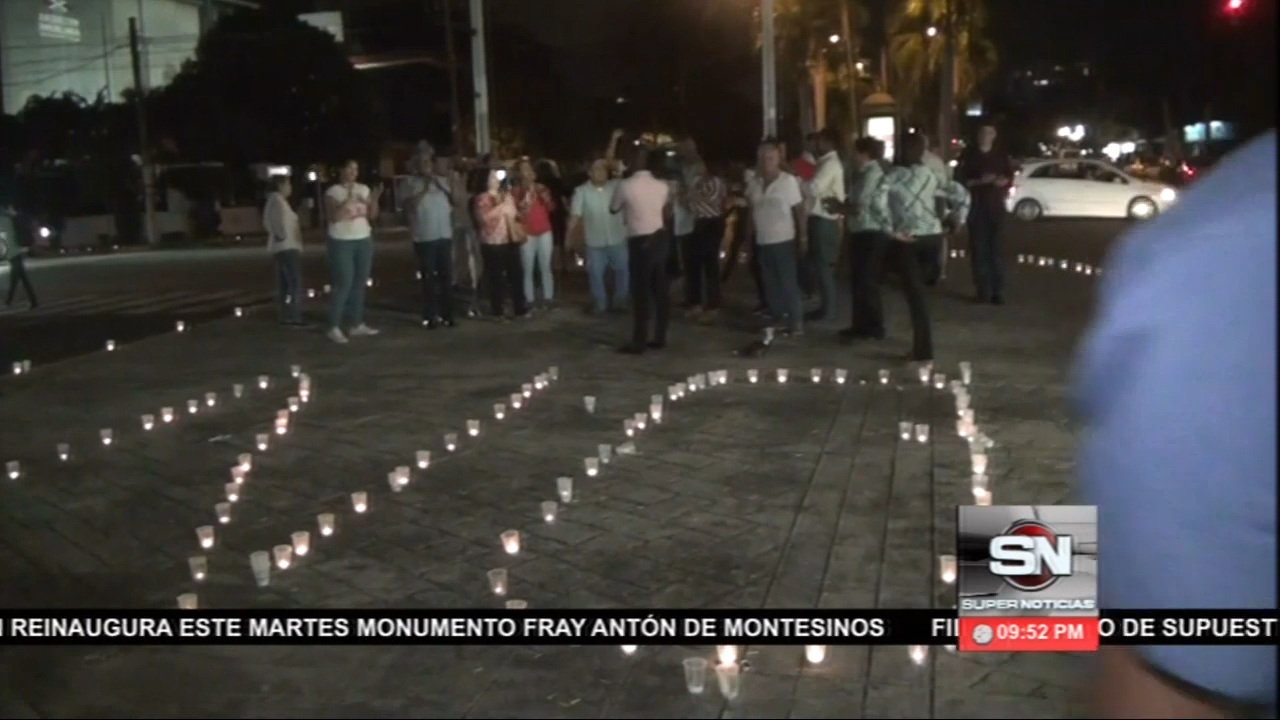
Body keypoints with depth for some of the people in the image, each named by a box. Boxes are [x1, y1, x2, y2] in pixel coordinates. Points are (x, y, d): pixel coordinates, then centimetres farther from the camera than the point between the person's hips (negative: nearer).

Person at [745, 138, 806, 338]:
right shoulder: (753, 183, 4)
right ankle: (777, 318, 24)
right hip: (762, 242, 5)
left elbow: (799, 210, -6)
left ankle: (796, 321, 8)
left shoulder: (788, 181, -9)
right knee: (770, 283, 12)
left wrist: (802, 238, -8)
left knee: (788, 283, -1)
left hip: (783, 240, -5)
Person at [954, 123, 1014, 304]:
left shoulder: (1001, 155, 10)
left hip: (996, 206, 1)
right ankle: (983, 291, 2)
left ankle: (998, 291, -3)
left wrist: (1004, 181, -7)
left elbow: (1010, 177, 16)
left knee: (995, 250, -4)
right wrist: (979, 181, -17)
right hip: (975, 207, -1)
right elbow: (959, 180, -2)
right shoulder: (968, 154, 3)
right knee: (978, 250, -4)